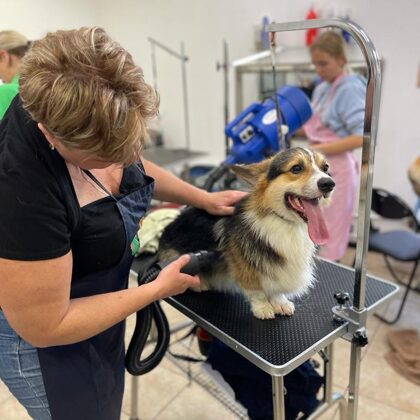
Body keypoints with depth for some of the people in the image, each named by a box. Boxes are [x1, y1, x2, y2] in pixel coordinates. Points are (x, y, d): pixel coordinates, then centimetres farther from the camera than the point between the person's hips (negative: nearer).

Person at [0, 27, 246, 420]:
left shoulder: (92, 115, -18)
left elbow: (136, 169, 5)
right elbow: (45, 328, -27)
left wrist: (204, 198, 0)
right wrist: (158, 289, -22)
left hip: (95, 298, 7)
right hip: (46, 341, -6)